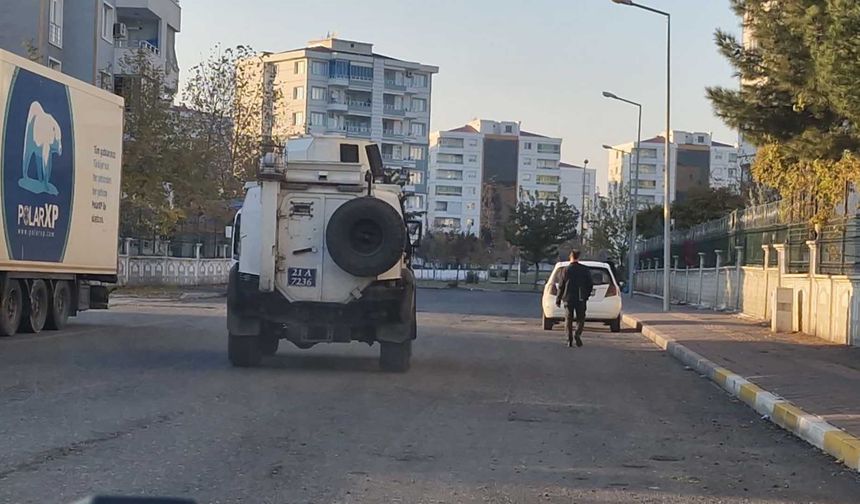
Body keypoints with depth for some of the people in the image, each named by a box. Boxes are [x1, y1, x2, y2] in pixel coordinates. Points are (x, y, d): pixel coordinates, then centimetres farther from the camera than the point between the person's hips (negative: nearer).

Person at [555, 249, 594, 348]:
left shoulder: (566, 270, -5)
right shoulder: (585, 270, 0)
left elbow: (561, 286, -4)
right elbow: (590, 284, 3)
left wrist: (558, 299, 5)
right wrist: (586, 296, 17)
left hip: (568, 298, 0)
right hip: (581, 299, 1)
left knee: (569, 319, 8)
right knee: (580, 319, 9)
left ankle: (569, 340, 2)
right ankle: (577, 334, -17)